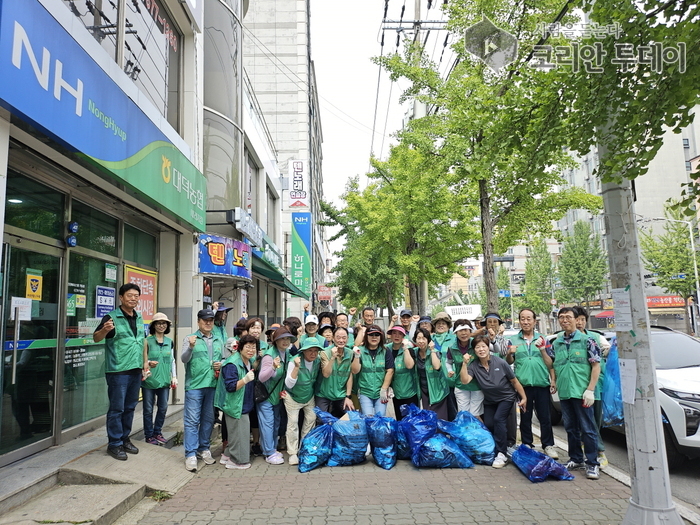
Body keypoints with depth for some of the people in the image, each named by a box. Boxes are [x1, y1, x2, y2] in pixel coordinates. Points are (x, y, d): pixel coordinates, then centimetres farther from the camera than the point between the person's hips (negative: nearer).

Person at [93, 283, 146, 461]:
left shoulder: (139, 318, 11)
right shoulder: (112, 317, -10)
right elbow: (96, 338, -17)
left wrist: (145, 363, 17)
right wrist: (105, 329, -39)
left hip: (136, 371, 7)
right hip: (118, 371, -7)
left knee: (130, 407, 16)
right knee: (117, 408, 1)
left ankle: (125, 439, 29)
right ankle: (114, 444, 14)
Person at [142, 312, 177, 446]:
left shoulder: (170, 342, 9)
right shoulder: (147, 341, -4)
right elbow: (143, 360, -4)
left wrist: (174, 377, 9)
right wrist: (149, 364, -24)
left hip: (164, 380, 4)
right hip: (149, 380, -4)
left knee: (163, 408, 9)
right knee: (148, 409, 4)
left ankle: (157, 432, 26)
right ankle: (149, 435, 18)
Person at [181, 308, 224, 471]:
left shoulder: (218, 341, 13)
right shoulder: (190, 338, 0)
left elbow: (223, 360, 20)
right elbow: (184, 359, -11)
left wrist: (221, 365, -2)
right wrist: (190, 347, -29)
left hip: (213, 385, 5)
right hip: (194, 385, -4)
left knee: (208, 419, 13)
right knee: (192, 420, -2)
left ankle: (204, 448, 27)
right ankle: (190, 454, 4)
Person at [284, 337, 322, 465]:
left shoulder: (317, 361, -11)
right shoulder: (294, 362, -27)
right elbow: (289, 384, -31)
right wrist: (296, 367, -42)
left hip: (309, 396, 5)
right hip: (293, 397, -5)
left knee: (311, 420, 7)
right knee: (293, 423, -6)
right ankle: (293, 453, 7)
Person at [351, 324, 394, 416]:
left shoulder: (385, 352, 2)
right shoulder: (360, 351, 0)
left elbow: (390, 371, -1)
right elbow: (355, 371, -5)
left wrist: (384, 390, -5)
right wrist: (357, 356, -19)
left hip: (380, 393, 1)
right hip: (365, 392, -1)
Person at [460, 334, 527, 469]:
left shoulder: (500, 362, -19)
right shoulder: (474, 365, -14)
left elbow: (514, 381, -9)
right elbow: (465, 380, -28)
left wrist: (524, 397, -5)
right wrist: (464, 364, -35)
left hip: (506, 397, -3)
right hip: (489, 400, 3)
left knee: (498, 419, -20)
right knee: (488, 424, -3)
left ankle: (502, 454, -10)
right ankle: (493, 449, 24)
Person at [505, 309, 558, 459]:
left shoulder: (542, 339, 6)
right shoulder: (513, 340, 6)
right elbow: (509, 362, 7)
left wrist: (553, 380, -3)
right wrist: (509, 353, -15)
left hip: (542, 383, 0)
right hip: (523, 384, 0)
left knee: (544, 416, 6)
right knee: (525, 417, 9)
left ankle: (548, 445, 18)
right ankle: (527, 445, 20)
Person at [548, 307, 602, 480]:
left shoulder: (586, 340, -4)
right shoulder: (556, 343, 11)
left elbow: (596, 365, -6)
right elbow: (552, 365, 20)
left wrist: (590, 389, -11)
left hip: (581, 392, -5)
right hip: (564, 392, 5)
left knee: (587, 429, 1)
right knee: (570, 428, 14)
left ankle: (592, 464, 11)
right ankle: (575, 459, 27)